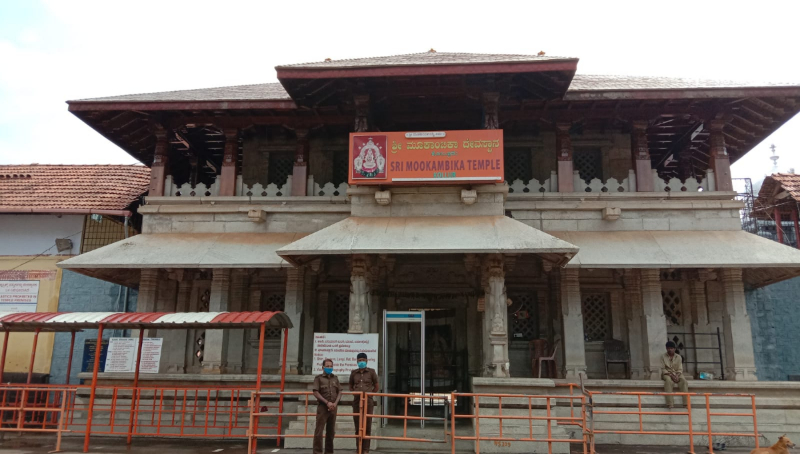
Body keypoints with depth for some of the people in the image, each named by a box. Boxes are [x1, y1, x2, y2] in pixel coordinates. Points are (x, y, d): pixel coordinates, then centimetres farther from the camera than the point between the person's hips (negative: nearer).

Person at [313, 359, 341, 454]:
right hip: (322, 406, -4)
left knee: (331, 431, 9)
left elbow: (339, 392, 10)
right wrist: (327, 402, -15)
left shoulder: (335, 378, 13)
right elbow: (316, 393, -8)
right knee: (319, 430, -7)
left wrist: (335, 403, -7)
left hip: (333, 407, 4)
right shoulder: (318, 378, 0)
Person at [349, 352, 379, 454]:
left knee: (367, 426, -2)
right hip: (356, 401, 2)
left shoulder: (371, 372, 2)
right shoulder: (353, 373, 8)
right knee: (358, 426, 5)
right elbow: (351, 386, 20)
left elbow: (376, 387, 8)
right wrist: (355, 393, 6)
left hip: (368, 401, -2)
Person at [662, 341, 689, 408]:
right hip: (667, 374, -2)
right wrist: (671, 375, -20)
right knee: (668, 380, -37)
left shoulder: (678, 357, 5)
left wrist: (677, 376, -20)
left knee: (683, 380, -31)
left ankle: (686, 402, -30)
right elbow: (663, 369, -4)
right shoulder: (663, 356, 0)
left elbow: (680, 369, 1)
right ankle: (670, 403, -39)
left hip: (677, 374, 2)